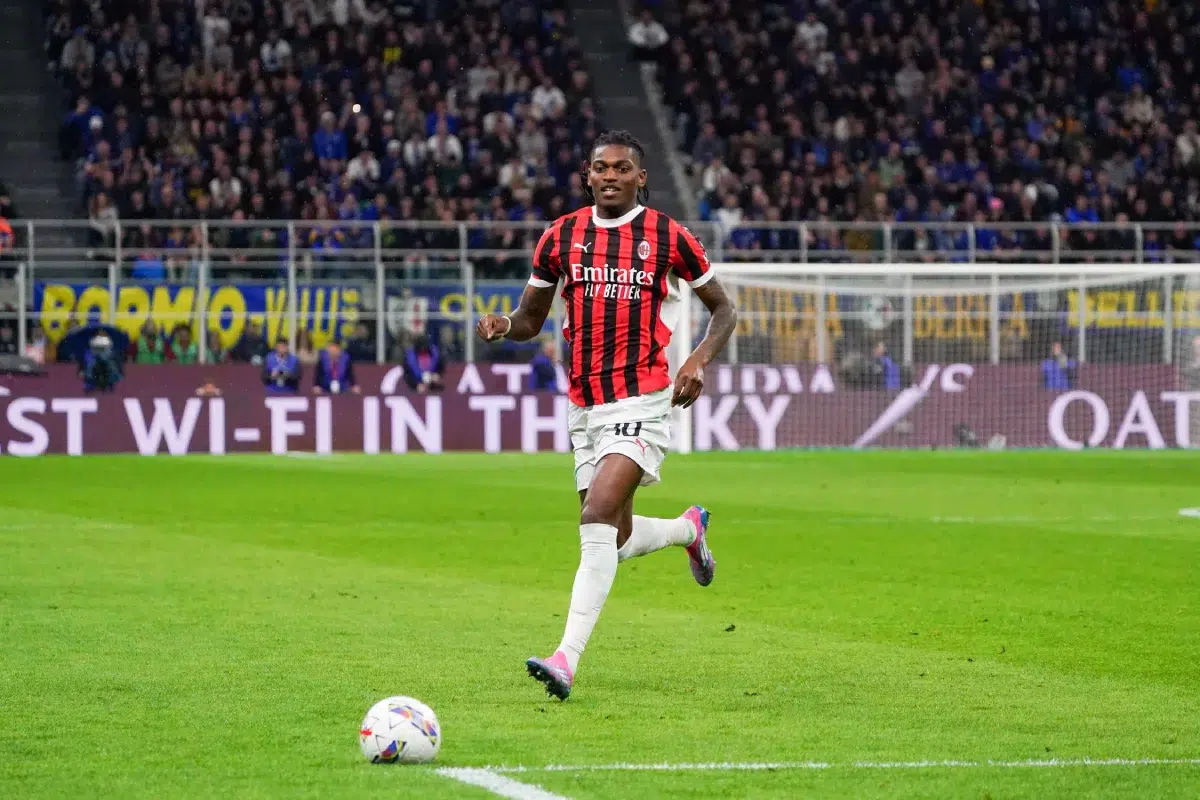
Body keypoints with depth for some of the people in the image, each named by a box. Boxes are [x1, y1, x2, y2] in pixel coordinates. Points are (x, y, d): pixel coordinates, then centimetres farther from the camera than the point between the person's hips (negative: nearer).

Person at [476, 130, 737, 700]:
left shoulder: (668, 237, -1)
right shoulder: (560, 237, 7)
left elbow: (723, 309, 9)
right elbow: (531, 321, 15)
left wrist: (699, 360, -9)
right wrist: (503, 327, -9)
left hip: (641, 402, -5)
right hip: (584, 407, 5)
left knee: (598, 515, -22)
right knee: (619, 540, 12)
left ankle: (568, 659, -26)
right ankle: (689, 528, 47)